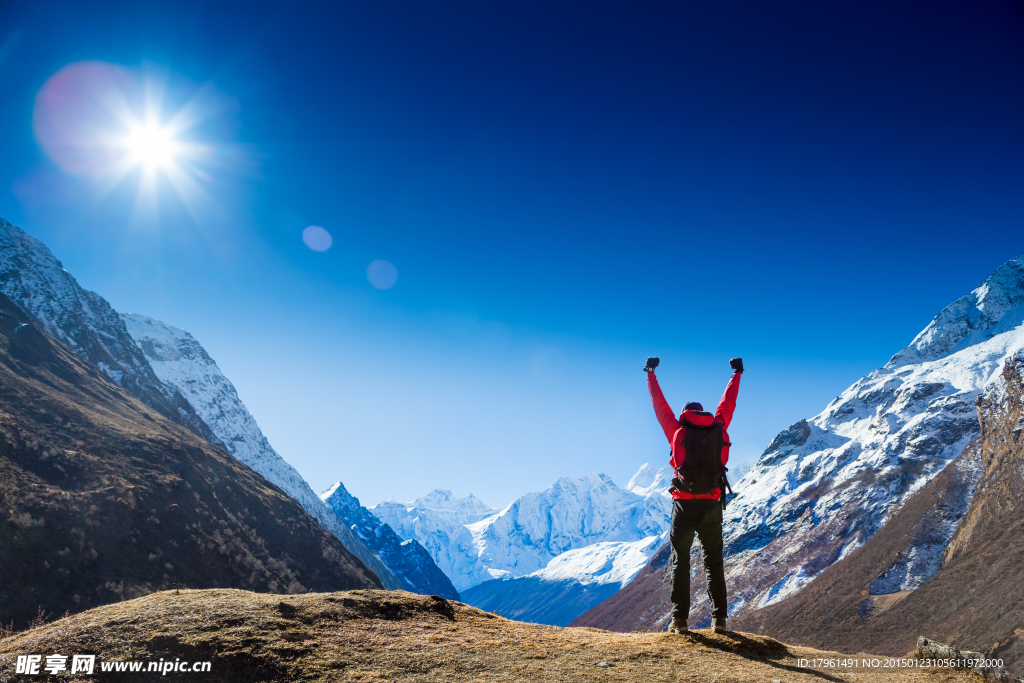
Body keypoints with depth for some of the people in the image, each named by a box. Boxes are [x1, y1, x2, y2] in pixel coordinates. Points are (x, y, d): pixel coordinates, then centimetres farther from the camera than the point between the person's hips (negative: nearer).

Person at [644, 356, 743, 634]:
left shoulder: (678, 431, -1)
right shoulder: (718, 429, 4)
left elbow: (660, 405, 9)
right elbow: (728, 404, 18)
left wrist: (651, 374, 21)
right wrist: (737, 374, 33)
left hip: (684, 505, -2)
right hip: (712, 506, 2)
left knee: (680, 562, 6)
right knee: (714, 562, 12)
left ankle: (679, 619, 3)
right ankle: (719, 618, 11)